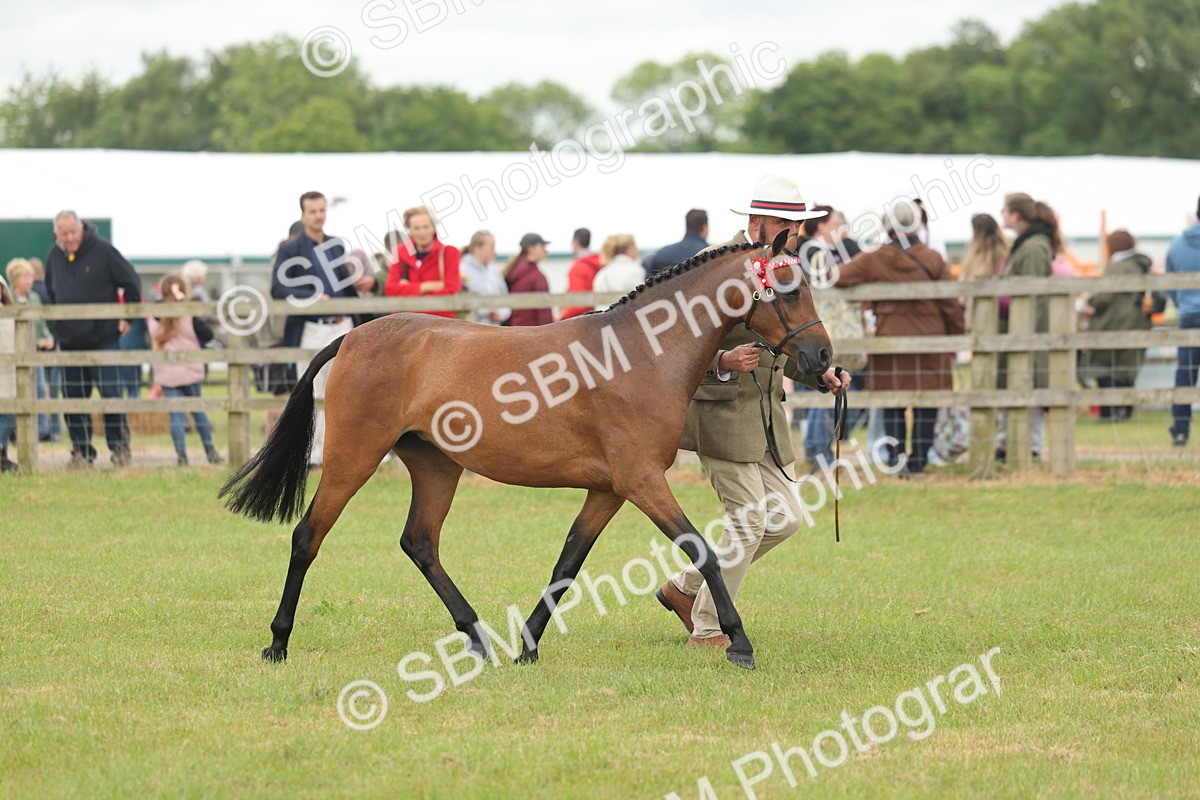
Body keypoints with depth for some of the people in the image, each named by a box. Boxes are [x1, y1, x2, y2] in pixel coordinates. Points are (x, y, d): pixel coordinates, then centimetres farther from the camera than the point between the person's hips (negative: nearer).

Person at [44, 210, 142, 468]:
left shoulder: (103, 251, -8)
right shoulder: (54, 256, 7)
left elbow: (131, 282, -1)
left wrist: (127, 318, -2)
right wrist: (55, 327, 15)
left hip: (103, 338, -5)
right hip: (69, 341, 5)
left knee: (110, 393, -8)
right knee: (73, 397, 5)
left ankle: (119, 446, 1)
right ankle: (81, 450, 13)